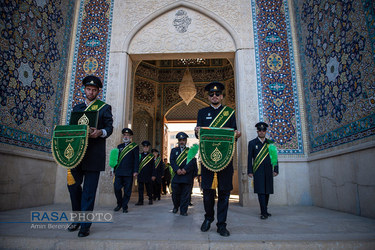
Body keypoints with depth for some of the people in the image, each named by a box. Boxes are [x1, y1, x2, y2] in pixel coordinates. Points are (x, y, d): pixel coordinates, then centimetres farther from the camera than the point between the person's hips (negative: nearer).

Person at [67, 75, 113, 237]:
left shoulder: (104, 107, 6)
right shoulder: (77, 108, 19)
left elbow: (109, 128, -2)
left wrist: (100, 132, -22)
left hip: (94, 155, -4)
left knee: (89, 190, -2)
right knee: (73, 184, 8)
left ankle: (85, 226, 7)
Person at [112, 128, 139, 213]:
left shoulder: (135, 146, 3)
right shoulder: (119, 146, 16)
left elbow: (136, 160, -3)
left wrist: (135, 171, -10)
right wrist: (114, 170, 13)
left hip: (128, 173, -3)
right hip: (118, 172, 3)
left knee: (127, 190, 1)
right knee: (117, 188, -1)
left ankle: (124, 207, 13)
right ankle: (119, 204, 21)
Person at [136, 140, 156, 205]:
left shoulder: (151, 156, 4)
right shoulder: (139, 155, 8)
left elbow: (153, 166, 3)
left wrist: (153, 175, -2)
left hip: (148, 175, -1)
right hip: (140, 175, 1)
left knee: (149, 188, 8)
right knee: (140, 188, 1)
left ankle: (150, 200, 25)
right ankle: (140, 201, 6)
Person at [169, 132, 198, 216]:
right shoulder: (174, 150, 14)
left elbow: (192, 162, -4)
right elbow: (172, 161, 0)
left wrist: (185, 169, -17)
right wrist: (177, 169, -16)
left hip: (187, 176, -1)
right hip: (176, 176, 1)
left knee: (185, 194, 0)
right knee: (175, 193, 5)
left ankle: (183, 210, 10)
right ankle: (176, 206, 29)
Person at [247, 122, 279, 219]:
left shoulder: (270, 143, 12)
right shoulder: (252, 143, 6)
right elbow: (249, 158, 2)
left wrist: (275, 170, 3)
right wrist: (250, 171, -4)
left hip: (268, 171, 3)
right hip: (258, 171, -3)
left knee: (267, 191, 8)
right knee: (261, 191, -9)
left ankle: (264, 210, 21)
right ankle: (264, 212, -8)